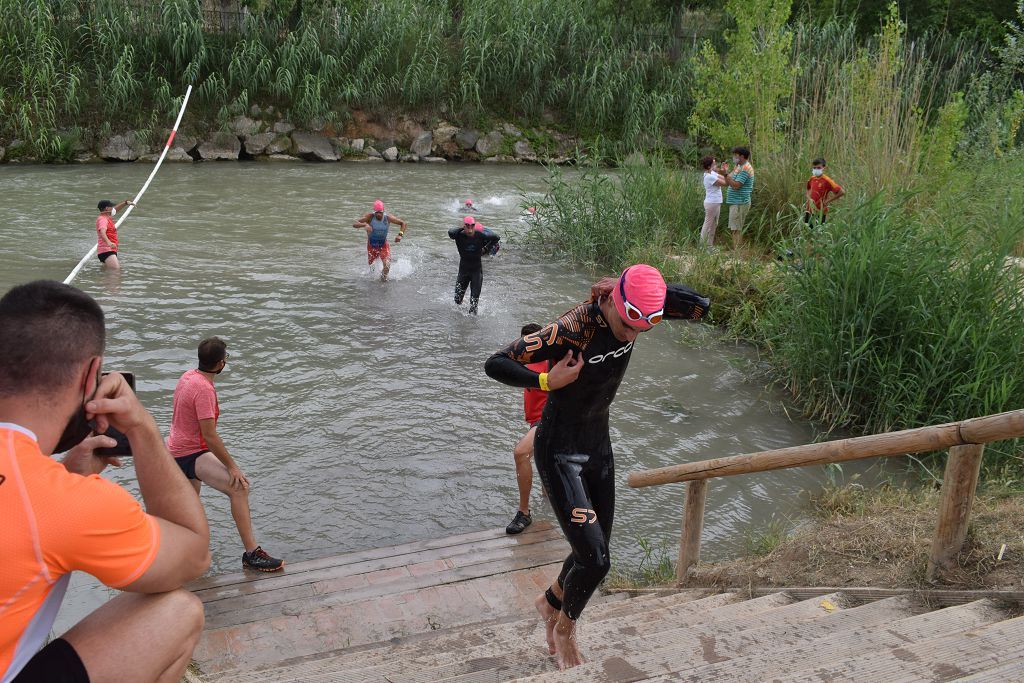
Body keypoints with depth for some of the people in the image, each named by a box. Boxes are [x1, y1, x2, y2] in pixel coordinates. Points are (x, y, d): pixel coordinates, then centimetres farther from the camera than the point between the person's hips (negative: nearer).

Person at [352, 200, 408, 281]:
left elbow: (404, 224, -12)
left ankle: (383, 277, 13)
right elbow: (354, 224, -31)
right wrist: (365, 224, -51)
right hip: (371, 245, 1)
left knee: (387, 265, -19)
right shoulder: (370, 217, -24)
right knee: (371, 265, 20)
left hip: (383, 245, -1)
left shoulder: (388, 218, -21)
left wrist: (400, 234, -29)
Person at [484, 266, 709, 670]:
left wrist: (647, 287, -22)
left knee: (594, 552, 16)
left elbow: (700, 306, -14)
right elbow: (495, 364, -26)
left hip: (598, 447, 7)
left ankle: (550, 604, 46)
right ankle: (565, 629, 21)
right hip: (559, 453, -7)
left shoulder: (632, 314, -10)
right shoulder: (572, 330, -29)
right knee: (595, 560, -10)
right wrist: (548, 382, -33)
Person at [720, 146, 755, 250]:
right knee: (735, 229, 14)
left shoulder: (745, 169, -15)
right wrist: (726, 173, 2)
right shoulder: (739, 167, 17)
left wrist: (726, 174, -18)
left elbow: (735, 185, -23)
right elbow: (728, 184, 15)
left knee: (736, 229, -8)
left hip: (740, 203, -10)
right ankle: (738, 250, 20)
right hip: (736, 202, 10)